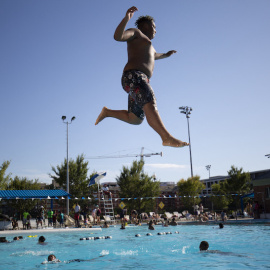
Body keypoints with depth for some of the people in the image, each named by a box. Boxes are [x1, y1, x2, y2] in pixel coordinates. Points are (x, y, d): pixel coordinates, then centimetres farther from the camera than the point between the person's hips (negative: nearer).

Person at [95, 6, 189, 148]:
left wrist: (165, 55, 69)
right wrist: (126, 18, -20)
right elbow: (118, 36, -7)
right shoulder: (135, 32, 12)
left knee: (135, 120, 6)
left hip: (141, 82, 10)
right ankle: (167, 137, -46)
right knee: (150, 106, -30)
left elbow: (151, 55, 58)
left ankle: (107, 112, 17)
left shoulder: (144, 44, 37)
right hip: (133, 77, -10)